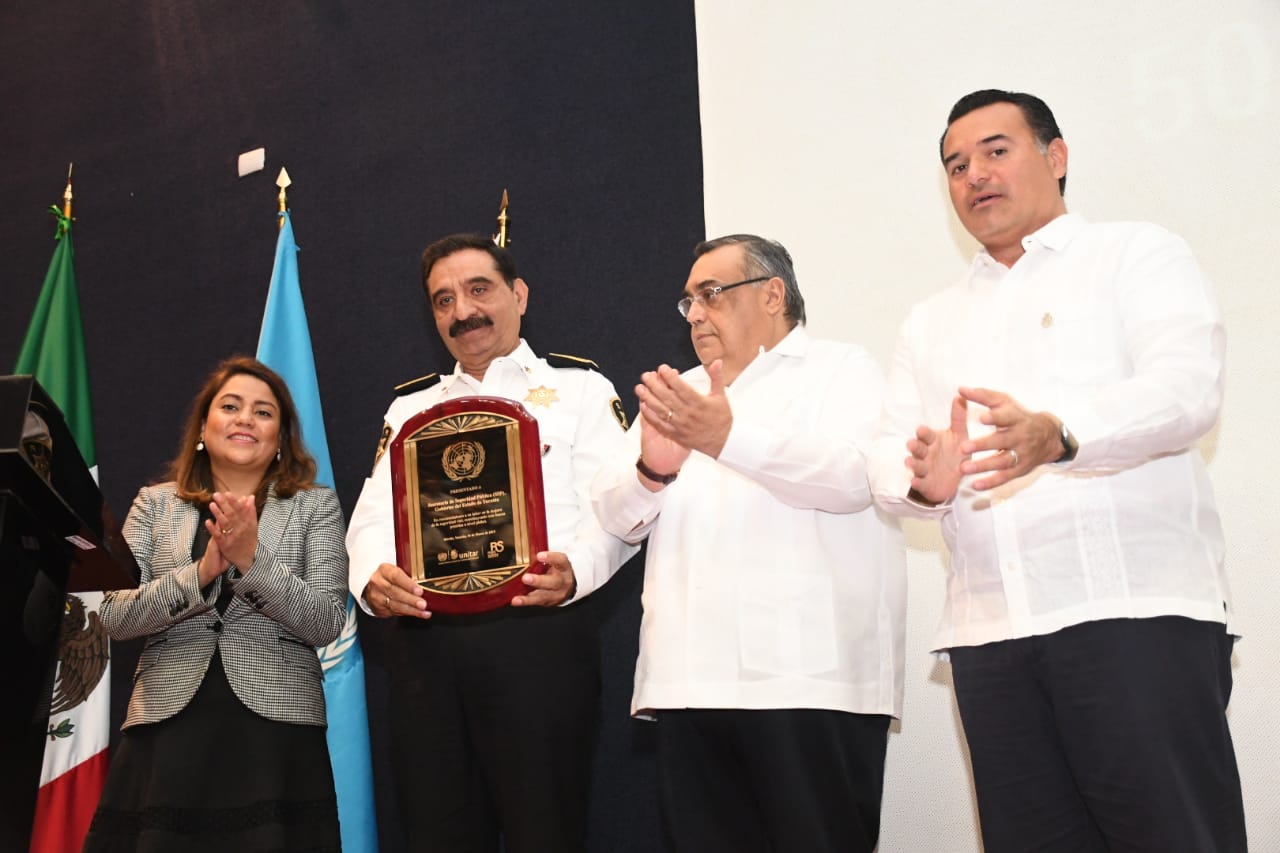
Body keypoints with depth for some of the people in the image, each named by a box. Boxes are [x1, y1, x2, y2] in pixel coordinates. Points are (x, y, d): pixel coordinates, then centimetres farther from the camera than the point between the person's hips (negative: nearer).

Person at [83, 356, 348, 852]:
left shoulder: (315, 505, 6)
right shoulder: (155, 503, 11)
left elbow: (327, 623, -4)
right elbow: (114, 617, 1)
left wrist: (252, 560, -16)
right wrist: (201, 573, -14)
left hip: (275, 735, -1)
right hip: (167, 730, 1)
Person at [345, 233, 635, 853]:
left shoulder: (578, 387, 9)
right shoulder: (409, 407, 21)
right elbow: (373, 518, 11)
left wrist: (573, 570, -24)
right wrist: (372, 578, -12)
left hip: (536, 633, -4)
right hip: (422, 642, 4)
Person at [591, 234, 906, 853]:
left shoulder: (842, 371, 8)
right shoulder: (677, 394, 23)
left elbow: (852, 476, -12)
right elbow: (618, 516, 13)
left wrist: (729, 438, -26)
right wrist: (652, 470, -10)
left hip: (809, 679, -4)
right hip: (689, 680, 5)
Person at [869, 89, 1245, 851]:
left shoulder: (1137, 255, 7)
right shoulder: (932, 322, 22)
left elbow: (1187, 386, -10)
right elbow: (887, 452, 13)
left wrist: (1057, 434, -29)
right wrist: (922, 481, -12)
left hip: (1137, 607, -4)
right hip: (989, 628, 5)